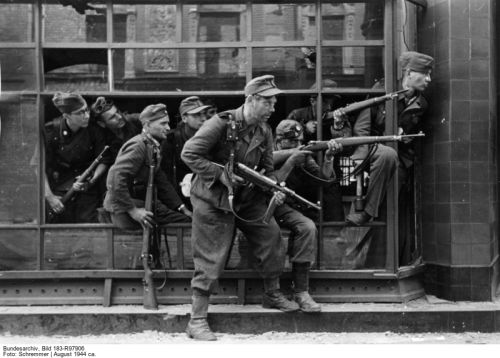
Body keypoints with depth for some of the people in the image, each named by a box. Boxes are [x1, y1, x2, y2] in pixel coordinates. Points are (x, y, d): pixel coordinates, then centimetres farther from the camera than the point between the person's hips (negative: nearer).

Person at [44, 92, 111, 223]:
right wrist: (49, 196, -15)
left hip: (87, 188, 1)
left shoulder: (93, 131, -10)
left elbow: (104, 161, 1)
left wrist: (92, 180, -16)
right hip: (58, 187, -1)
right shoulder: (50, 130, -15)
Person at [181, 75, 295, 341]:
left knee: (272, 237, 5)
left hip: (248, 199, 7)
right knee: (210, 259, -5)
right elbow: (189, 154, -20)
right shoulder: (222, 124, -19)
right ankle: (197, 321, 4)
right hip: (213, 200, -7)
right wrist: (221, 173, -24)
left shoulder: (265, 132, 3)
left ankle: (272, 295, 29)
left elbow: (267, 168, 11)